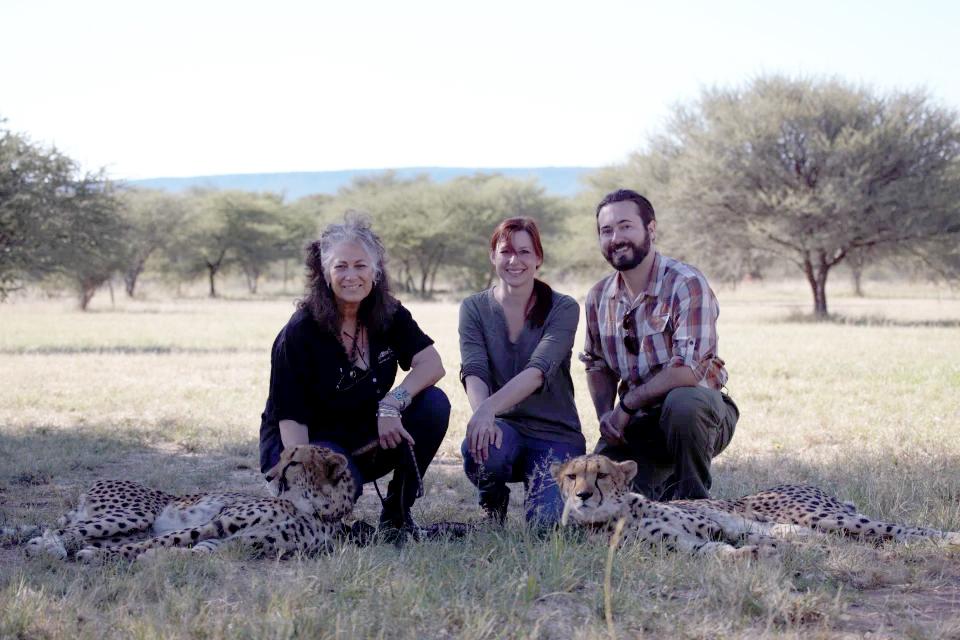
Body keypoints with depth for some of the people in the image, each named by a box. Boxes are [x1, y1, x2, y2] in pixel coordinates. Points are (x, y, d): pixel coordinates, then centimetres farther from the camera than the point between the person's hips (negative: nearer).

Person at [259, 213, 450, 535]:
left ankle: (396, 515, -6)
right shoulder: (300, 332, -18)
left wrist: (392, 403, -30)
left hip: (362, 440, 6)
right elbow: (291, 418, -19)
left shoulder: (389, 314, -2)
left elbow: (431, 363, -14)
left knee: (434, 404, -18)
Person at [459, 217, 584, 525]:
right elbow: (473, 371, -14)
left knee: (548, 523, -24)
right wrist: (482, 413, -38)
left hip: (555, 433, -1)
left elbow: (538, 370, -23)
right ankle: (494, 502, 1)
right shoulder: (474, 308, 2)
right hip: (504, 427, 1)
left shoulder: (563, 309, -6)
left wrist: (489, 407, -40)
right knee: (478, 448, -35)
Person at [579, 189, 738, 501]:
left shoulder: (686, 283, -17)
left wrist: (627, 405, -19)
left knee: (682, 402, -39)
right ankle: (665, 490, 19)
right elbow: (597, 365, 18)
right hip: (639, 424, 5)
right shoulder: (599, 297, 4)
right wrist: (606, 416, -1)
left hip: (696, 408, -5)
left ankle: (693, 500, -13)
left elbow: (689, 369, -27)